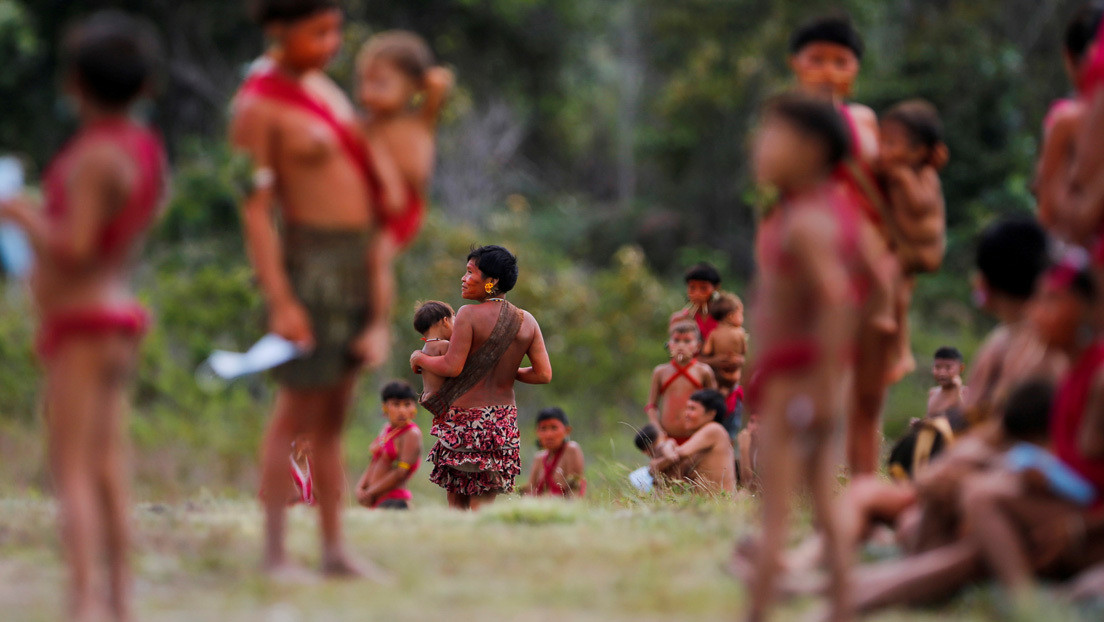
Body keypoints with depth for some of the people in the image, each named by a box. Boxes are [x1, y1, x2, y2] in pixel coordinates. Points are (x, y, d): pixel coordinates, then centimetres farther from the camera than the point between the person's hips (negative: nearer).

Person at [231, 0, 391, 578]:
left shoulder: (320, 86, 13)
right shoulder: (256, 106, -14)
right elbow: (255, 210, -17)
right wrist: (280, 303, -22)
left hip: (356, 264, 8)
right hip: (309, 267, -8)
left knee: (334, 415, 10)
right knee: (297, 413, -5)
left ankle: (335, 550, 14)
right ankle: (275, 553, 1)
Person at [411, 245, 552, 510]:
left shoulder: (470, 314, -12)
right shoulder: (527, 322, 3)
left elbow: (452, 366, -15)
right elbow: (544, 374, 2)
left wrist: (420, 358, 3)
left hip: (465, 417, -5)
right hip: (503, 419, 5)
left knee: (456, 503, 6)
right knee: (483, 503, 8)